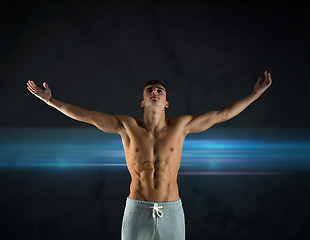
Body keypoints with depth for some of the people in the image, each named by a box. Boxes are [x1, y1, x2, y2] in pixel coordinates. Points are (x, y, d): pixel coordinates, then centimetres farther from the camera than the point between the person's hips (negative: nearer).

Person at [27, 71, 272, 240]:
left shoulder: (181, 125, 0)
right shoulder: (127, 125, -1)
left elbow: (222, 114, 4)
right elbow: (86, 115, -1)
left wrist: (256, 93, 5)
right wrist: (50, 100, -4)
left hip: (171, 214, 1)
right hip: (137, 213, 0)